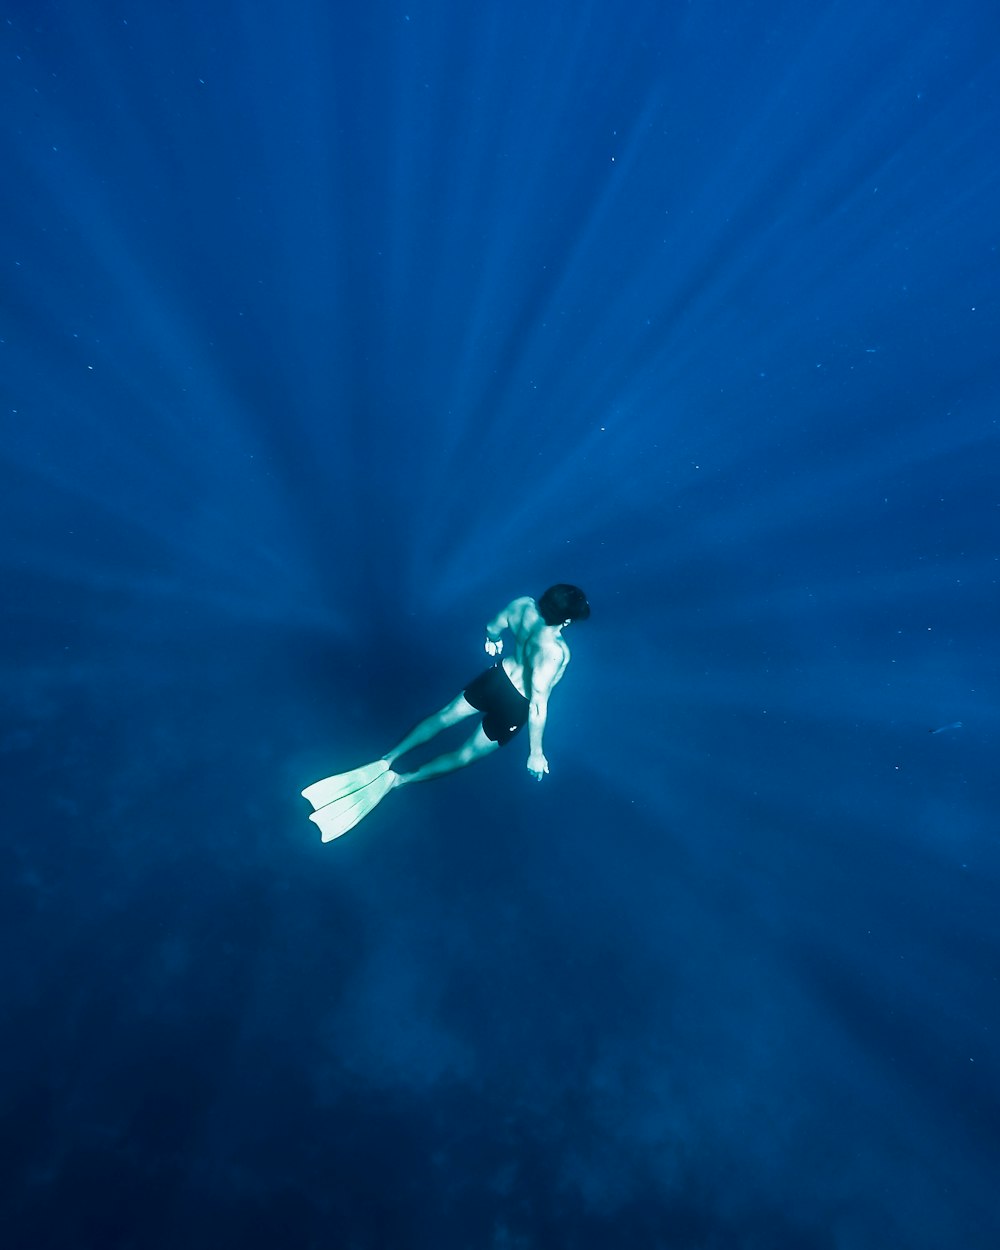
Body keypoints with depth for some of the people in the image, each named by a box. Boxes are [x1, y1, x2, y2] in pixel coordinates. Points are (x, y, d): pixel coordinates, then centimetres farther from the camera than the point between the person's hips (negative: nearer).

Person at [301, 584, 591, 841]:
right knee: (464, 755, 11)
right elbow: (537, 705, -33)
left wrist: (492, 641, 26)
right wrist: (535, 753, -22)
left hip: (497, 677, 5)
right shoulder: (554, 652, -37)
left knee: (443, 717, 22)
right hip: (515, 705, -5)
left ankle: (387, 759, 13)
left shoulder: (522, 605, -18)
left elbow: (492, 628, 3)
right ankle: (398, 779, 6)